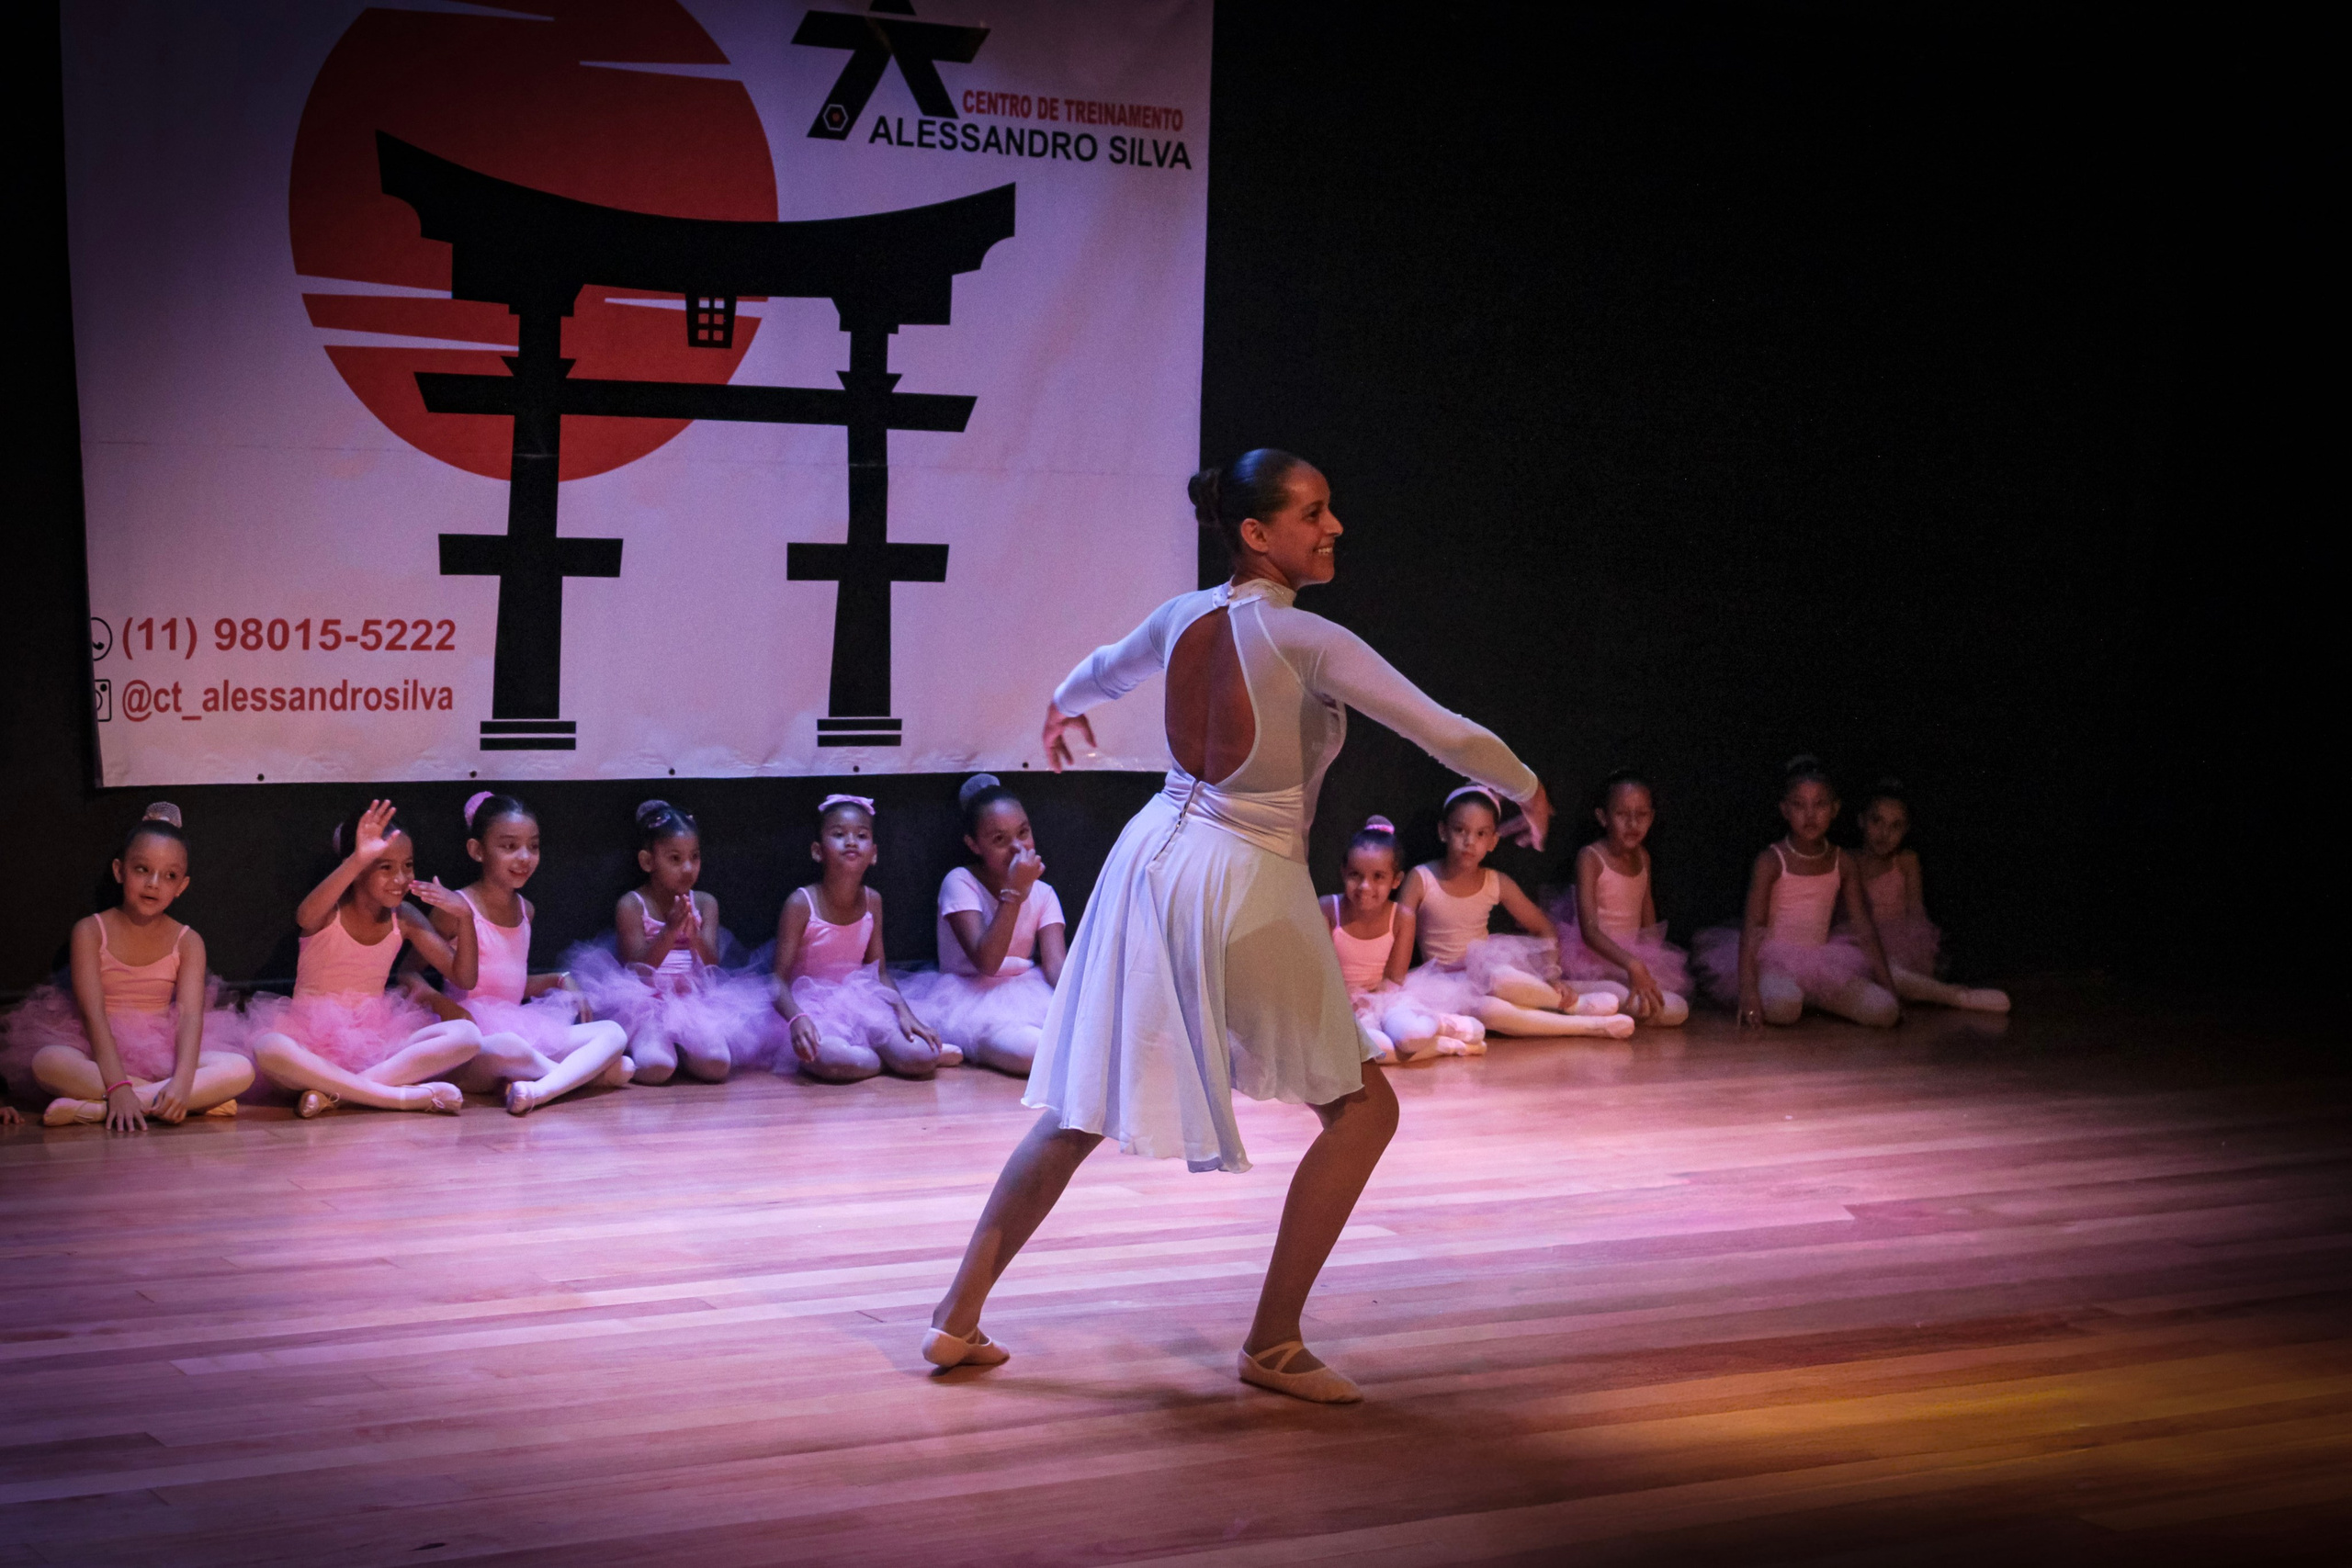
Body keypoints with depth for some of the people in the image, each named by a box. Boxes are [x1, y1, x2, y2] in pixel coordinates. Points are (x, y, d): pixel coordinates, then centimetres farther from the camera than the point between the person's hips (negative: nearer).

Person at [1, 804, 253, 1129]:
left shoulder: (187, 943, 0)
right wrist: (118, 1086, -32)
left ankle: (93, 1108, -34)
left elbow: (190, 1016, -14)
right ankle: (201, 1099, -34)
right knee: (46, 1063, -36)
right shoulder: (91, 931, -6)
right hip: (100, 1050, -2)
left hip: (164, 1052, 2)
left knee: (240, 1070, -27)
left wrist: (182, 1081, -34)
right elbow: (93, 1013, -16)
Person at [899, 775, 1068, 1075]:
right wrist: (1015, 891, -24)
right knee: (1025, 1049, -35)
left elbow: (1056, 963, -7)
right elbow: (985, 961, -20)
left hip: (1026, 991, 4)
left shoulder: (1042, 893, 6)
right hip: (971, 995, -4)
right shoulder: (960, 882, -8)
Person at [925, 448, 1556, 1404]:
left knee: (1083, 1108, 16)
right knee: (1362, 1110, 7)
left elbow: (1103, 671, 27)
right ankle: (1273, 1343, 7)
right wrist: (1527, 790, 4)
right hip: (1244, 888, -7)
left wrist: (1064, 708, 52)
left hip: (1152, 856, 7)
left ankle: (959, 1316, 18)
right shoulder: (1306, 642, -16)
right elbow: (1443, 732, -16)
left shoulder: (1181, 619, 5)